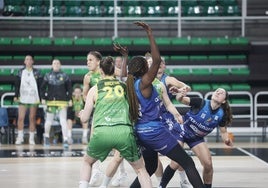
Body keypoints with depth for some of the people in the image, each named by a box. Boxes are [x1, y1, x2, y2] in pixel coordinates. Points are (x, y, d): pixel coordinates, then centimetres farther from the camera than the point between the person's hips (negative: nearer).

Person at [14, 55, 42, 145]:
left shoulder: (37, 72, 5)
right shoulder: (21, 72, 8)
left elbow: (40, 86, 4)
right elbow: (17, 85, 8)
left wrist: (41, 98, -2)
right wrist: (16, 95, -1)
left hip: (34, 99, -1)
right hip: (23, 99, 1)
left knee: (32, 118, 1)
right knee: (20, 118, -7)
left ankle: (31, 138, 6)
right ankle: (20, 137, 0)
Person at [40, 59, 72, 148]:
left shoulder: (65, 76, 3)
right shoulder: (47, 76, 5)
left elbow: (69, 88, 6)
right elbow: (43, 87, 8)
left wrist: (70, 99, 1)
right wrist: (43, 98, 1)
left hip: (62, 101, -1)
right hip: (51, 101, 1)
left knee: (63, 121, -9)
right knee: (49, 121, 9)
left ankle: (65, 140, -9)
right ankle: (46, 137, 31)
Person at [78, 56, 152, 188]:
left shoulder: (95, 89, 16)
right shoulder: (125, 87, 19)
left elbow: (84, 119, 17)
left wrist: (82, 113, 39)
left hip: (101, 132, 0)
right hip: (124, 132, 0)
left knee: (87, 162, 29)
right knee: (140, 169, 17)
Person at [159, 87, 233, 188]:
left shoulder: (221, 115, -12)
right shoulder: (201, 103, -24)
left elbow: (223, 131, -1)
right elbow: (183, 99, -30)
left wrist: (227, 140, -23)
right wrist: (179, 93, -53)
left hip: (196, 138, 4)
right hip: (181, 132, -4)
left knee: (208, 164, -8)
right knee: (176, 163, -16)